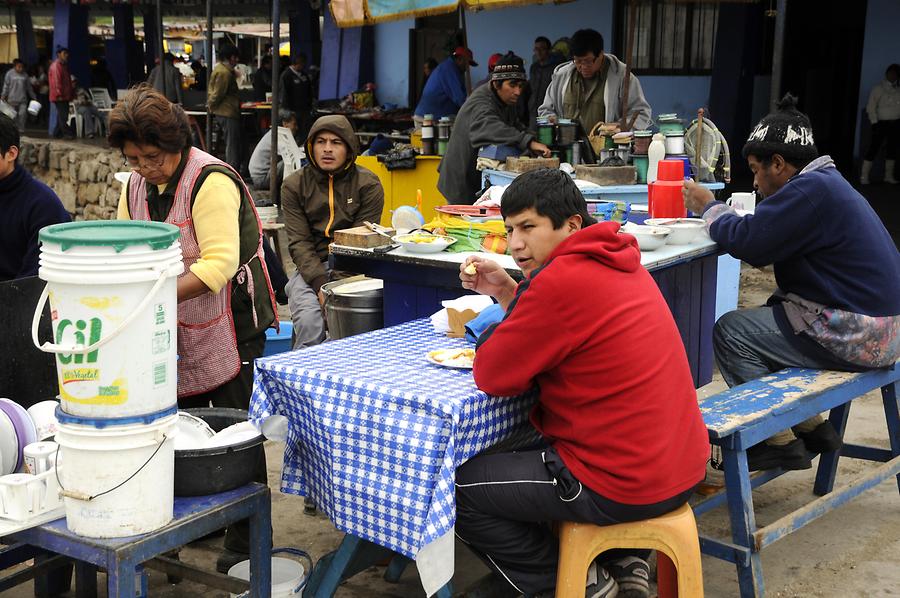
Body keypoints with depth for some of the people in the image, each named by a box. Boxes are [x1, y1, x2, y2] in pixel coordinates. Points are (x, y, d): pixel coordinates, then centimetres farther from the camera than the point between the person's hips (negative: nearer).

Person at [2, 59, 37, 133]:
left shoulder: (25, 75, 9)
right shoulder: (9, 73, 2)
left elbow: (29, 87, 15)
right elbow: (6, 86, 3)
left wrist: (33, 97, 16)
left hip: (23, 99, 1)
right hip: (12, 99, -1)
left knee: (23, 114, -11)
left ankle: (21, 129, -5)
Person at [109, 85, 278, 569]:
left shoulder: (211, 181, -18)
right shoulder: (135, 187, 7)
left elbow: (219, 263, -27)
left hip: (229, 326, -7)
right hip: (173, 331, 7)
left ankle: (244, 539, 10)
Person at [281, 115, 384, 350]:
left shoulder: (368, 184, 2)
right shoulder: (294, 185, 7)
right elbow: (299, 242, -1)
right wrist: (320, 283, -16)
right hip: (311, 269, 1)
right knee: (309, 323, -26)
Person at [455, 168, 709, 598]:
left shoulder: (564, 279, -21)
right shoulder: (616, 263, 8)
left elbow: (494, 377, -13)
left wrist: (486, 331, 7)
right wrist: (505, 290, 9)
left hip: (626, 487, -9)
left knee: (457, 487, 3)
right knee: (533, 450, 35)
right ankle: (621, 560, 22)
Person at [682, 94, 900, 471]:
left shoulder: (810, 190, -20)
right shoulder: (826, 184, 15)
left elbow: (747, 241, -21)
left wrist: (709, 208, -4)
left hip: (857, 334, -11)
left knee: (731, 332, -7)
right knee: (759, 320, 22)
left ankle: (779, 442, 0)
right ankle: (810, 426, 23)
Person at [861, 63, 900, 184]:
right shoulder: (878, 89, -4)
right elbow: (870, 107, -5)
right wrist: (874, 122, -10)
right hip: (882, 123, -5)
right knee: (873, 148, -6)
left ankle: (889, 176, 18)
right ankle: (864, 176, -5)